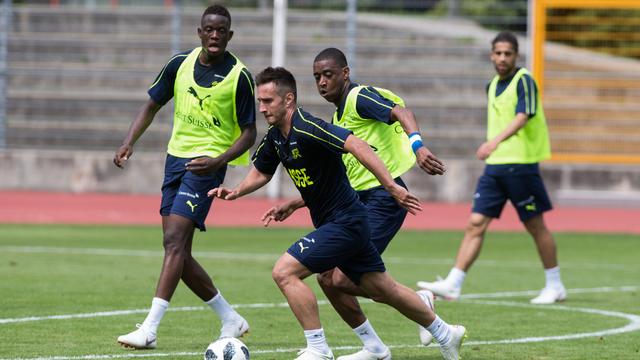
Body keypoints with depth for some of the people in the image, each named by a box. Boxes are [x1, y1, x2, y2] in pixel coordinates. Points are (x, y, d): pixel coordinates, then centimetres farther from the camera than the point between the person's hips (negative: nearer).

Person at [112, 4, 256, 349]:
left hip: (206, 164, -6)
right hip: (176, 158, 6)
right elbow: (152, 105, 15)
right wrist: (129, 143, 0)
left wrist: (218, 161, -21)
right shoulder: (180, 64, 4)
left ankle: (149, 329, -22)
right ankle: (230, 319, 22)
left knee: (174, 240, -18)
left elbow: (249, 132, -5)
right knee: (177, 251, 6)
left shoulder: (239, 76, -9)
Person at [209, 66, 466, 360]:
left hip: (344, 223, -10)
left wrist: (391, 186, -39)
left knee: (284, 272, -16)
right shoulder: (275, 137, 5)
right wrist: (236, 192, 3)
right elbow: (261, 172, 22)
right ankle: (445, 334, 34)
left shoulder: (306, 129, -23)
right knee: (382, 290, 19)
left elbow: (357, 146, -33)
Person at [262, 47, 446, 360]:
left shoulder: (359, 97, -8)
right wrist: (294, 204, 23)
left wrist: (418, 147, -46)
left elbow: (402, 113, -27)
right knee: (327, 277, 6)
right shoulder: (338, 118, 20)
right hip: (358, 200, 10)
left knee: (343, 280, -16)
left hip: (384, 197, -10)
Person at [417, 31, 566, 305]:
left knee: (535, 226, 3)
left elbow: (522, 117, -23)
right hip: (494, 166, 7)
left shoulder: (523, 81, -8)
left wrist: (495, 141, -35)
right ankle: (452, 285, -7)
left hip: (520, 164, -7)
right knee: (476, 224, -2)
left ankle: (555, 286, 16)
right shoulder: (493, 86, 15)